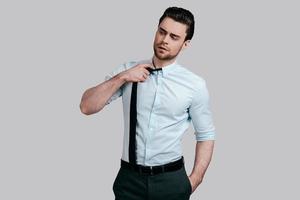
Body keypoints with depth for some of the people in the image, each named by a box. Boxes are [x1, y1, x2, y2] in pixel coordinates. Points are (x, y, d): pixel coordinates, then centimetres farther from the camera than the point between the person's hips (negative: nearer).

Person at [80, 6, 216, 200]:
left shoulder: (195, 84, -6)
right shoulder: (127, 70, 0)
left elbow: (206, 135, 1)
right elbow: (87, 107, -4)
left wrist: (195, 180, -7)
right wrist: (121, 78, -15)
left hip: (172, 180, -1)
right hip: (130, 178, 2)